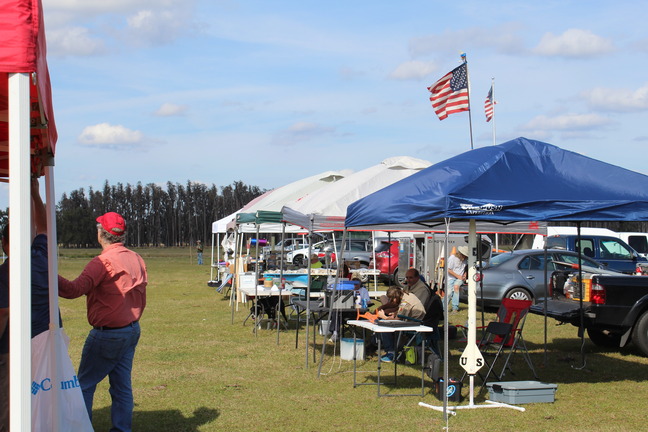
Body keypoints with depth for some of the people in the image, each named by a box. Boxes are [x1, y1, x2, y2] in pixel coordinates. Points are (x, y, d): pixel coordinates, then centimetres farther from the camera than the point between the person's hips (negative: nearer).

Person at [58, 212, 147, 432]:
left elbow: (73, 290, -30)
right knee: (122, 385, 12)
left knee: (85, 384, 4)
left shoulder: (103, 262, -19)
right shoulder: (136, 259, 6)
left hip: (107, 335, -8)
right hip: (132, 330, 8)